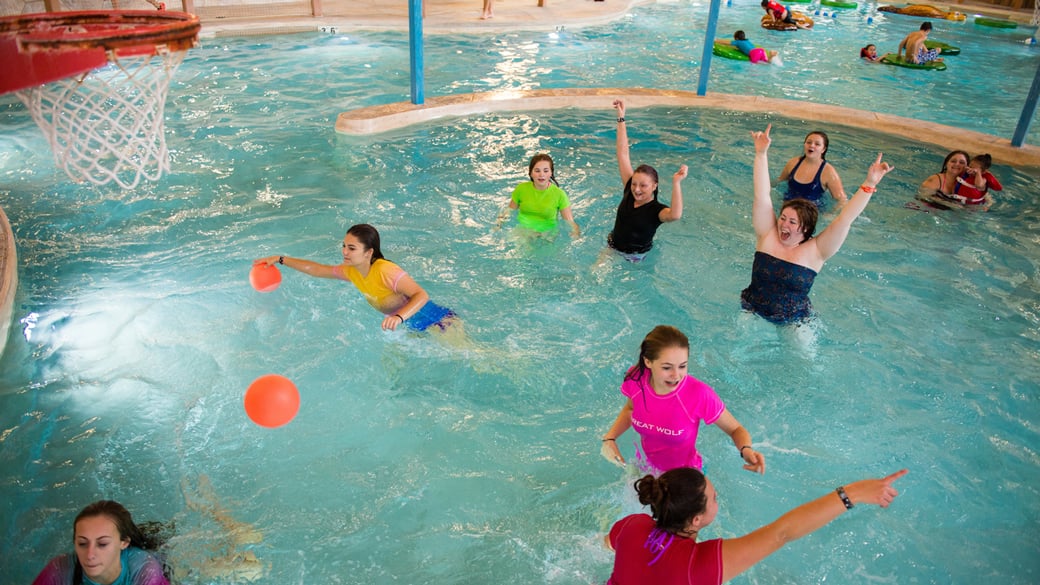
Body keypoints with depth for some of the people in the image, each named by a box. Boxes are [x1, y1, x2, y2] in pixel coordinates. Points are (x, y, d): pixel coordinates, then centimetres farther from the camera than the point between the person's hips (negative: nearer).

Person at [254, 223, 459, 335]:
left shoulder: (386, 271, -28)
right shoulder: (351, 272, -2)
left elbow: (422, 295, -36)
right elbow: (316, 269, 11)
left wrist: (399, 317, -52)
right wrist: (281, 260, 11)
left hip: (439, 321, -9)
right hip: (413, 329, 9)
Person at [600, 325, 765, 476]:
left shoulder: (699, 394, -33)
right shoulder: (635, 378, -24)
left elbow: (736, 429, -16)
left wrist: (746, 450, -37)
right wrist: (610, 438, -13)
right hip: (643, 466, 3)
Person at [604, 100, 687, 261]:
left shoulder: (657, 210, -24)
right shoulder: (629, 191, -12)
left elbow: (675, 215, -51)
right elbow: (623, 154, -12)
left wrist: (676, 183, -57)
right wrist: (621, 118, -12)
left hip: (636, 257, -4)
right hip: (612, 248, 4)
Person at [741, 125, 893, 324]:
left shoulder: (814, 252, -9)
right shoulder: (767, 236, -7)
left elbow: (845, 219, -17)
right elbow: (761, 196, -12)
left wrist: (870, 183, -26)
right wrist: (761, 154, -18)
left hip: (794, 321, 0)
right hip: (753, 312, 0)